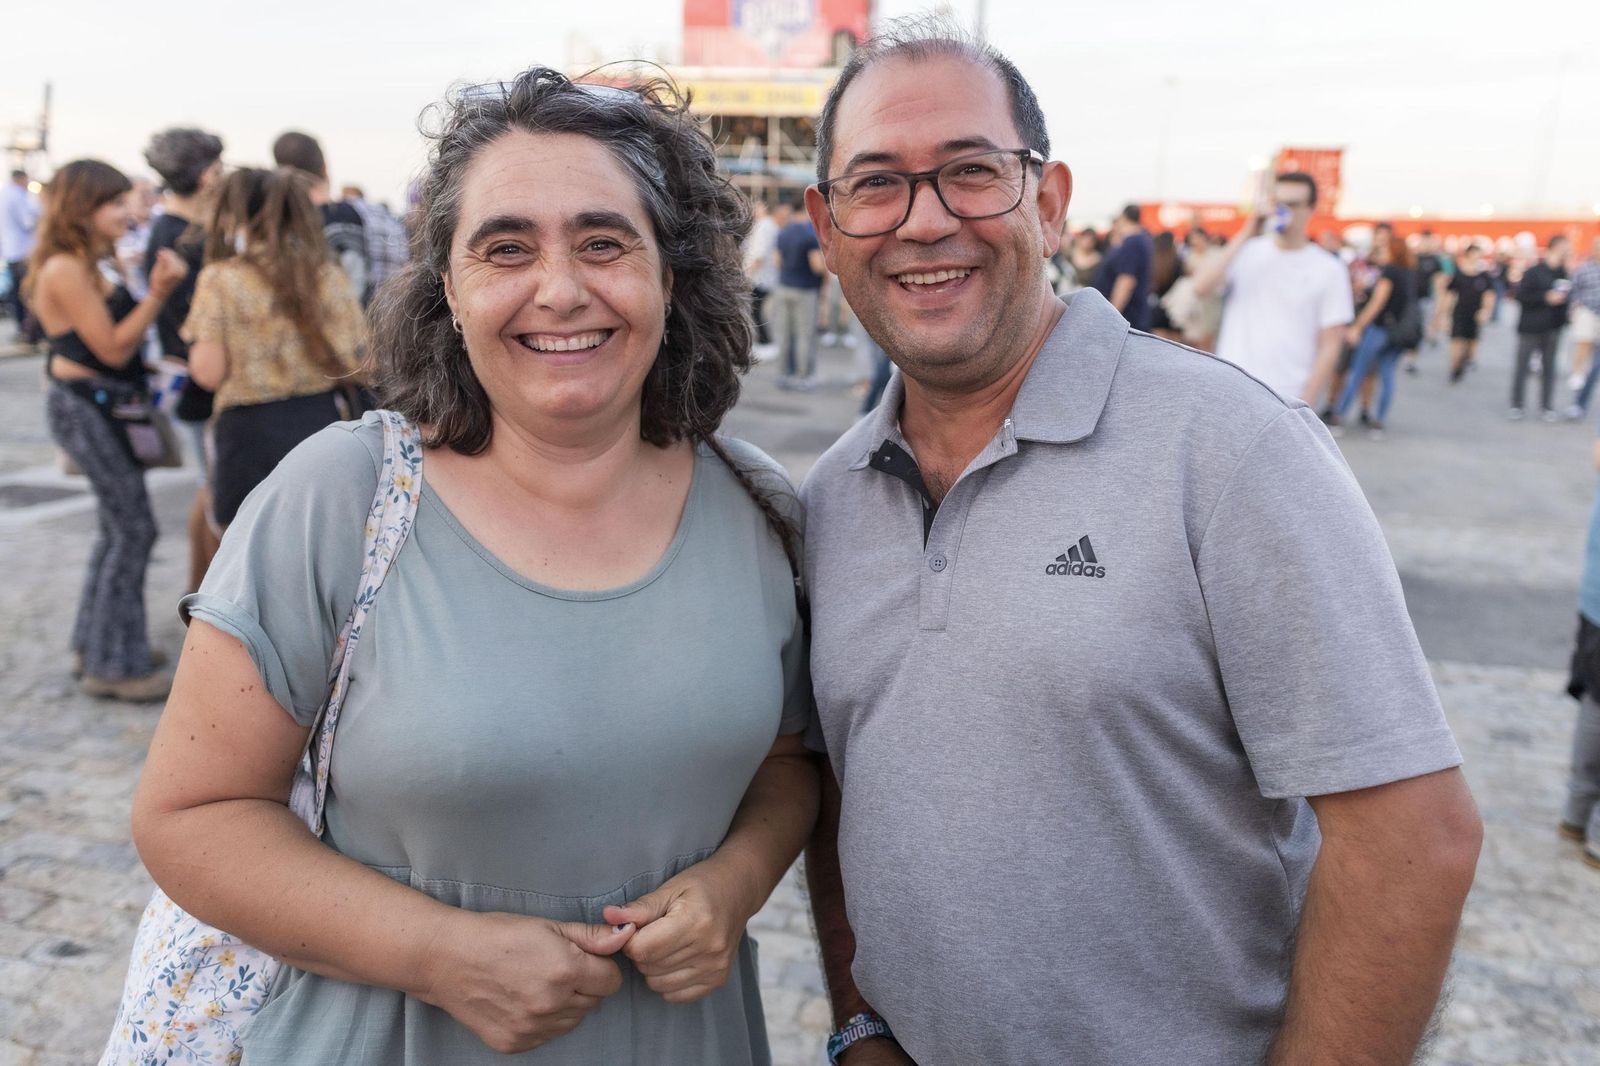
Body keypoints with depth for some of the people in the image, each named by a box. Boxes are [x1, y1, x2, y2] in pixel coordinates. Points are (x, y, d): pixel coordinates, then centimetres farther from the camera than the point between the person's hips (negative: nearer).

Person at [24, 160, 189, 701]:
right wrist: (156, 295, -26)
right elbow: (113, 349, -19)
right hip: (86, 408, -10)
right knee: (133, 530, -6)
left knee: (118, 528, 16)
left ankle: (99, 646, 29)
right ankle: (113, 665, 3)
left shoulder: (90, 264, 12)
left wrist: (153, 290, 1)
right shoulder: (66, 270, -18)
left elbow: (120, 337, 11)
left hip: (103, 406, 10)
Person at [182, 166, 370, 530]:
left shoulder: (220, 280, -5)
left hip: (253, 432, -3)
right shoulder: (327, 275, 3)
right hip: (324, 421, 3)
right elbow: (357, 364, 2)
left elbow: (209, 373, -9)